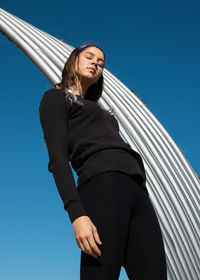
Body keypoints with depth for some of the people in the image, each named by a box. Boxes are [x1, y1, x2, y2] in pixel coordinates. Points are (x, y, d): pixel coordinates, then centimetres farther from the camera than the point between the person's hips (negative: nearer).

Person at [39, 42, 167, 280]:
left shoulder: (99, 111, 35)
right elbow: (58, 157, -3)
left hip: (137, 190, 7)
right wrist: (77, 214, -18)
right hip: (102, 186, -7)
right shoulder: (55, 97, 13)